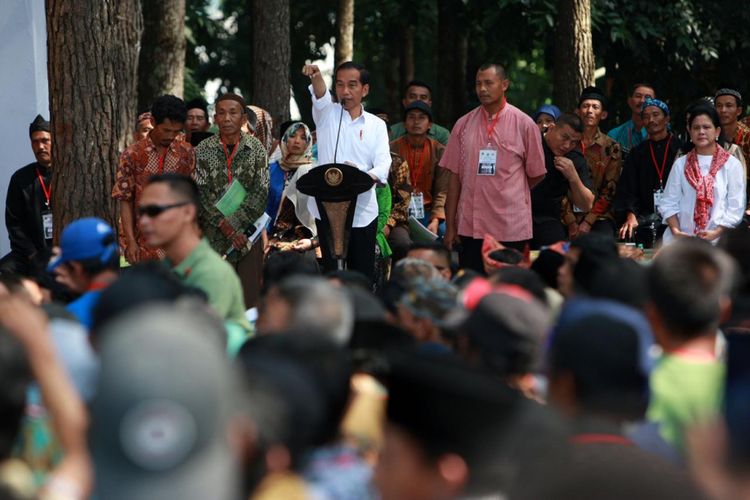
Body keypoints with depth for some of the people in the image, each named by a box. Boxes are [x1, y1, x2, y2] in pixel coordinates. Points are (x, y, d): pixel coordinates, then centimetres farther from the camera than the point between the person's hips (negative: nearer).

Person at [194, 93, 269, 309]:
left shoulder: (256, 149, 5)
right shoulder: (203, 151, 3)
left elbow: (260, 193, -2)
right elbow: (200, 194, -3)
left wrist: (233, 224, -12)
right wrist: (224, 226, -14)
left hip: (248, 236, 1)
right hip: (213, 238, -1)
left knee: (250, 301, -2)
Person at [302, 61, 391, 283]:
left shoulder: (377, 125, 10)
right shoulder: (327, 113, 8)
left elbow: (383, 164, -2)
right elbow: (320, 94, -15)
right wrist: (316, 76, -38)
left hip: (363, 212, 1)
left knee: (364, 276, 2)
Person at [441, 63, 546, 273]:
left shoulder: (524, 124, 0)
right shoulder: (464, 124, 8)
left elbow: (536, 174, 7)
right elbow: (454, 176, 8)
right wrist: (450, 226, 5)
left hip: (511, 229, -2)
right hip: (470, 227, 2)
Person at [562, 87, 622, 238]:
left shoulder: (611, 148, 6)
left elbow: (609, 191, 2)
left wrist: (588, 222, -8)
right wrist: (571, 223, -7)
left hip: (598, 217, 0)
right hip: (570, 216, 0)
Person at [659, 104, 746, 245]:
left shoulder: (732, 164, 2)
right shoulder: (680, 164, 10)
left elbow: (736, 207, -2)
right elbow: (669, 203, 8)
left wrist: (716, 233, -12)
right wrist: (676, 231, -7)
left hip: (717, 241, -2)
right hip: (681, 240, 2)